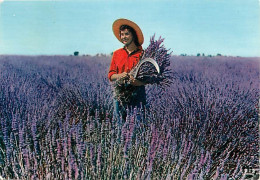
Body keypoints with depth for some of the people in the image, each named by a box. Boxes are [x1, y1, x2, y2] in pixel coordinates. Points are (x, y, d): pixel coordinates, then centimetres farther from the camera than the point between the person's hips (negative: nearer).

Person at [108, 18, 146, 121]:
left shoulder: (142, 54, 3)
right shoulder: (116, 54, 13)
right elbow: (110, 75, 13)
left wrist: (138, 81, -19)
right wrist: (120, 76, -8)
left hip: (137, 94, -3)